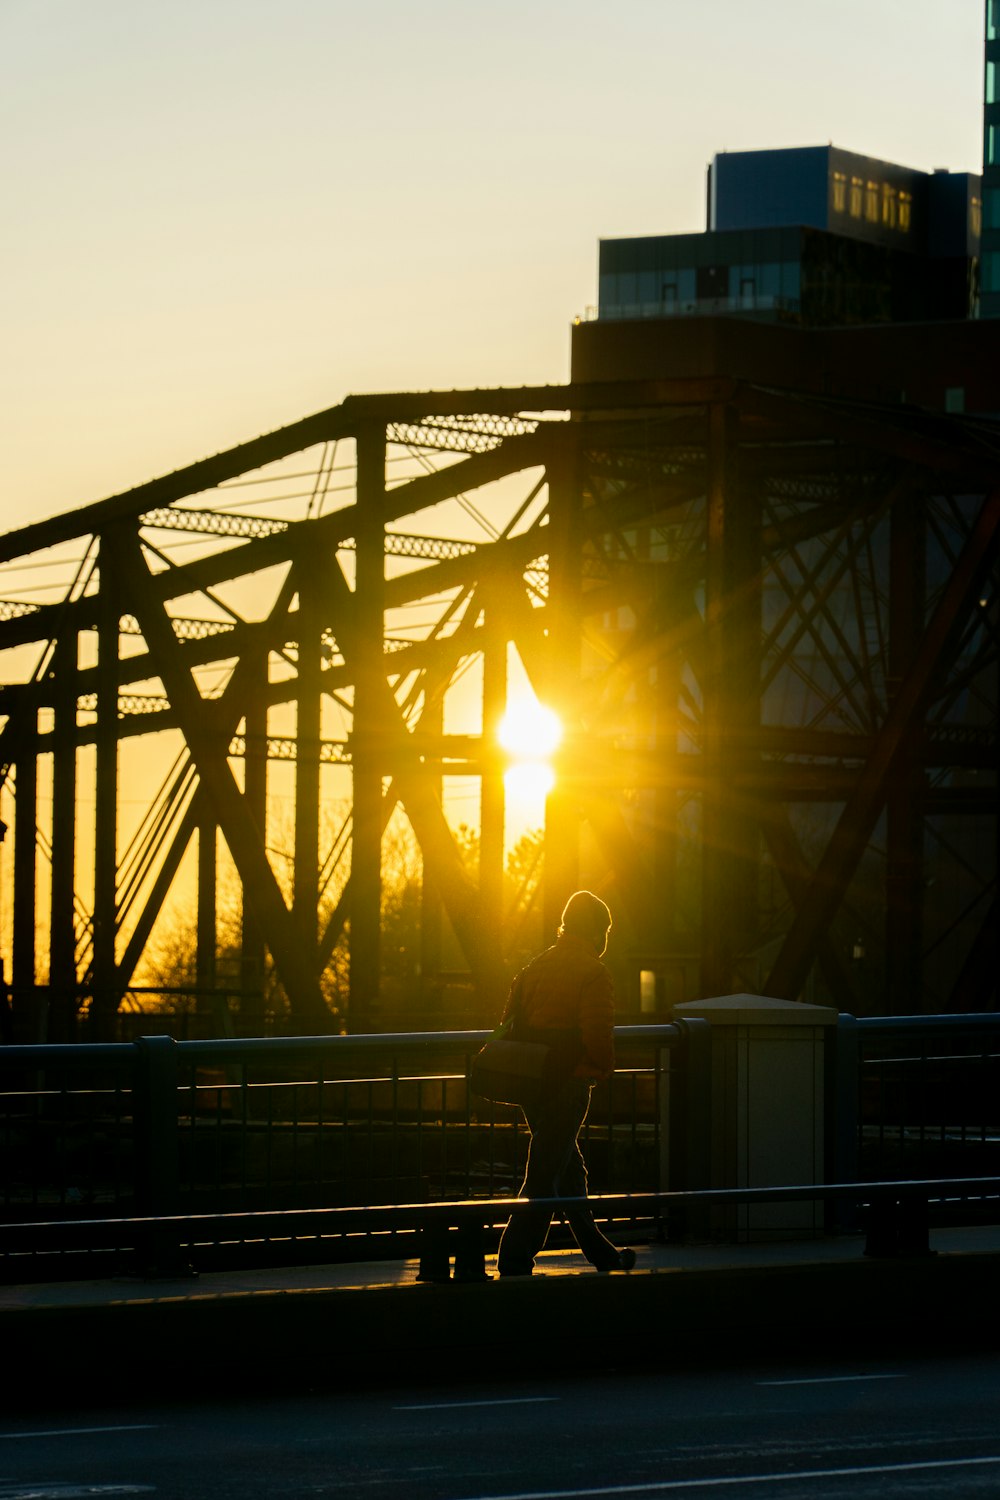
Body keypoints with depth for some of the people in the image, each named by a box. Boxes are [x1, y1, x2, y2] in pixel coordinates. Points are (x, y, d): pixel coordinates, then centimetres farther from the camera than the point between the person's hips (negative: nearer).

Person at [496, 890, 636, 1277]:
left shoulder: (536, 966, 11)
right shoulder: (593, 973, -12)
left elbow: (509, 1020, 13)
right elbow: (598, 1034, -19)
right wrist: (604, 1067, -2)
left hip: (533, 1083, 8)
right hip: (568, 1085, -8)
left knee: (570, 1168, 19)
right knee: (544, 1175, -6)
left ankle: (600, 1253, 29)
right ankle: (514, 1260, -9)